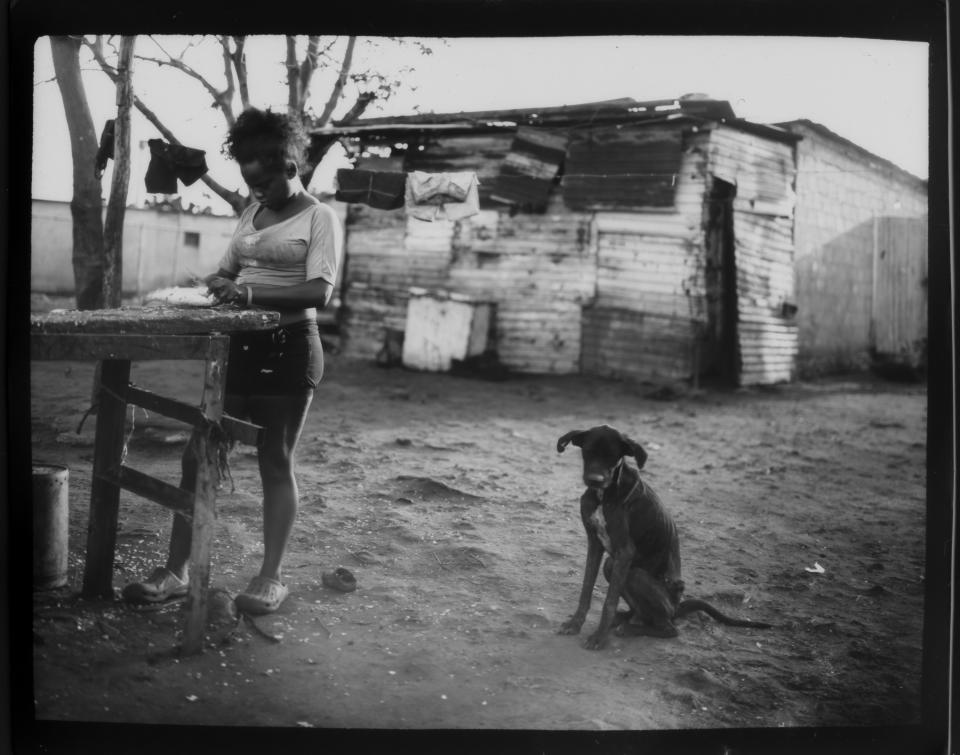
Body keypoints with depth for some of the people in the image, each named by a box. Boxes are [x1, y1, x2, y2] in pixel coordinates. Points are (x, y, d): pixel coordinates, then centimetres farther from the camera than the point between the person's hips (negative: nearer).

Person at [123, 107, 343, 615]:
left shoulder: (319, 217, -6)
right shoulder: (250, 213, 14)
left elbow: (320, 291, -18)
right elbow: (226, 270, 22)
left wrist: (253, 294, -31)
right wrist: (217, 285, -2)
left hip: (288, 347, -6)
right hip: (239, 344, 6)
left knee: (276, 464, 1)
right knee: (197, 454, 3)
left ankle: (271, 577, 13)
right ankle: (175, 571, 11)